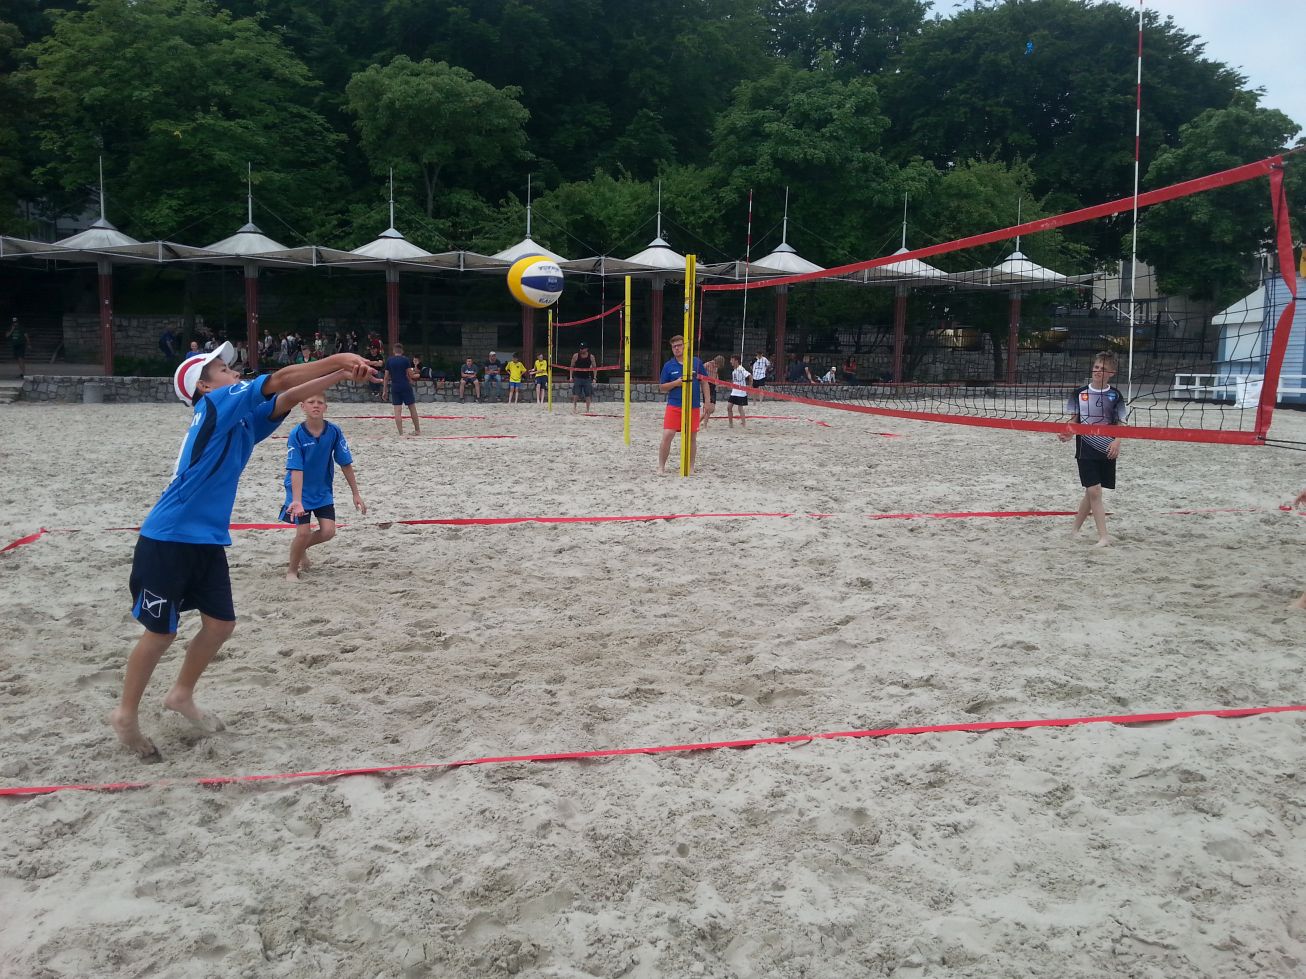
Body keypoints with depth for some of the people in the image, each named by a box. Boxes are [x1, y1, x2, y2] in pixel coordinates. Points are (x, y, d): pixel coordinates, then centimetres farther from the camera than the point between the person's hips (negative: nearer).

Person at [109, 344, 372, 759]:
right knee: (161, 632, 2)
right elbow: (280, 380, -18)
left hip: (208, 541, 8)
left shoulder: (244, 420, 11)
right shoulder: (214, 403, -11)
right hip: (168, 539, -8)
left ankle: (181, 695, 31)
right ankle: (126, 714, 21)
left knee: (221, 624, 8)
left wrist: (342, 373, -3)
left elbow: (289, 397, 7)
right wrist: (339, 359, -17)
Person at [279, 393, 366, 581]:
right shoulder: (296, 434, -21)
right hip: (301, 490, -3)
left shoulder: (334, 431, -13)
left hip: (323, 490, 3)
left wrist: (356, 494, -3)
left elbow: (346, 464, -6)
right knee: (304, 532, -11)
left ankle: (301, 549, 27)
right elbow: (296, 470, -27)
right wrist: (297, 501, -37)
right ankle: (292, 570, 15)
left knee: (328, 531, -5)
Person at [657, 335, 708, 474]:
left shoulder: (697, 362, 3)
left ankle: (690, 466, 22)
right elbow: (662, 388, 5)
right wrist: (676, 383, -12)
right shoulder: (668, 365, 2)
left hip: (694, 406, 1)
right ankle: (661, 466, 2)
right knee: (667, 436, -9)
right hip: (674, 406, -1)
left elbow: (704, 383, 9)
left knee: (691, 437, 9)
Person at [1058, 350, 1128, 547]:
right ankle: (1103, 537, -4)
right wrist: (1068, 434, -14)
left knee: (1092, 492, 8)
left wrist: (1117, 442, -14)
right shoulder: (1080, 393, 1)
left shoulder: (1115, 395, 1)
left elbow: (1120, 424, 3)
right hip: (1086, 449, -1)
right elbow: (1074, 420, 6)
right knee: (1093, 491, -8)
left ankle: (1076, 529, 25)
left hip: (1107, 450, 1)